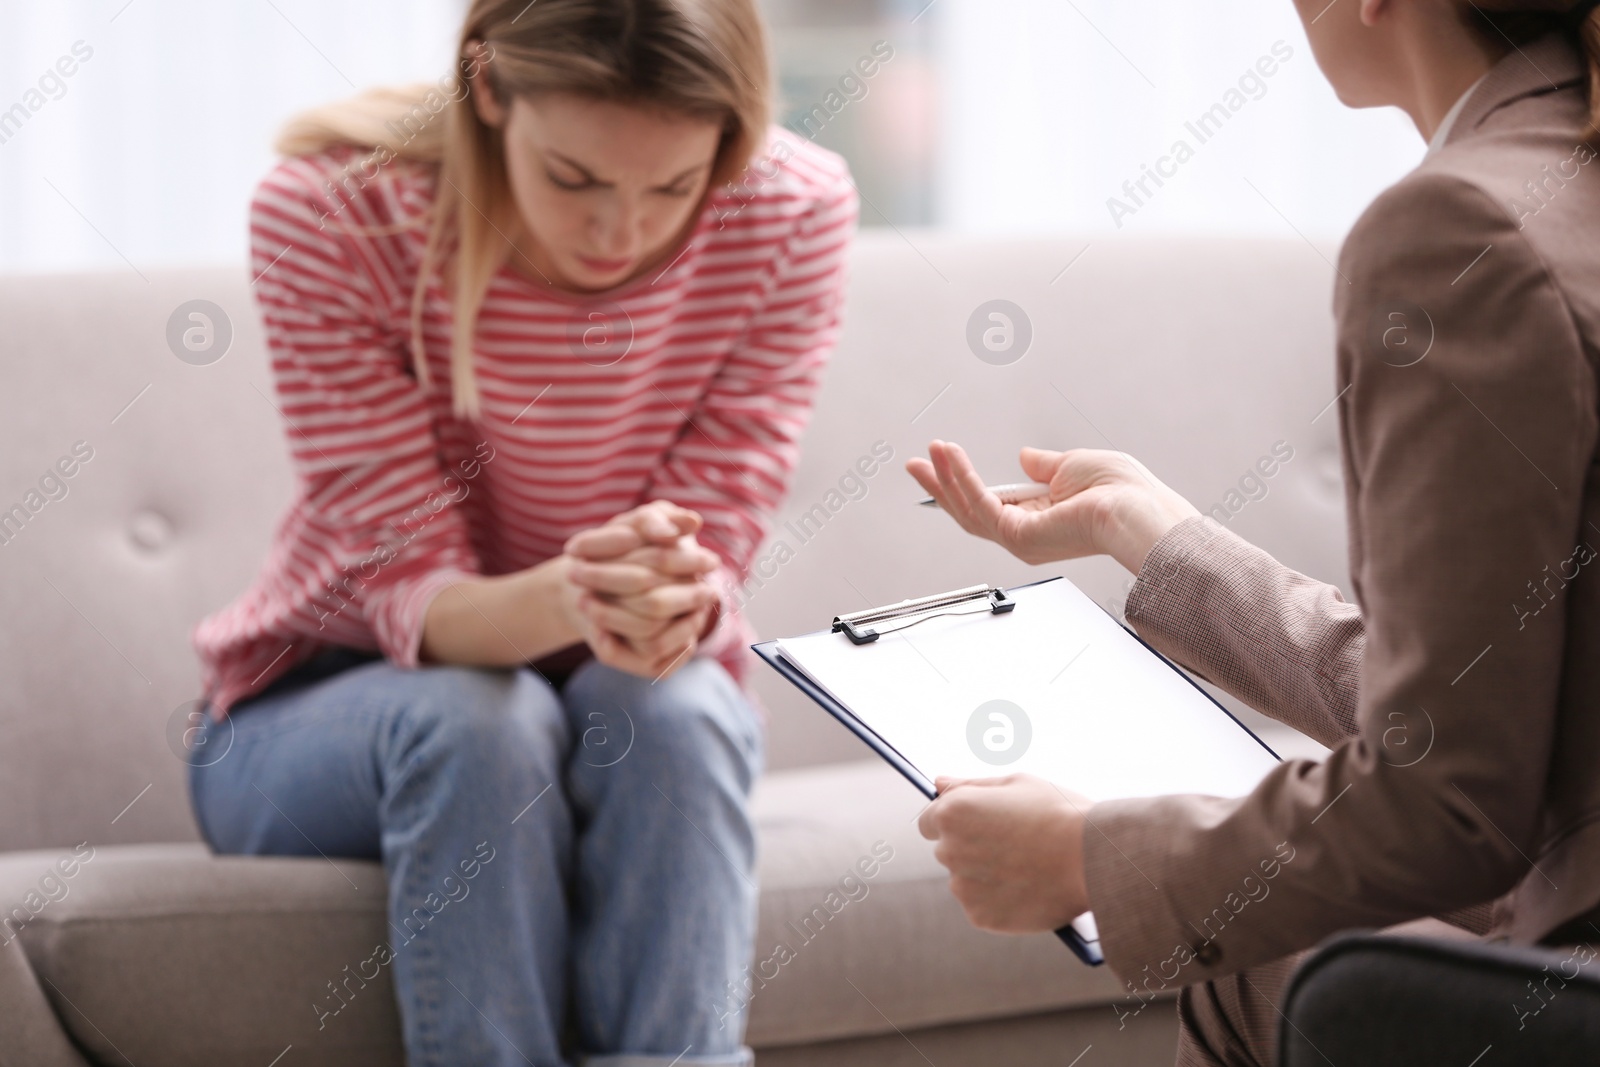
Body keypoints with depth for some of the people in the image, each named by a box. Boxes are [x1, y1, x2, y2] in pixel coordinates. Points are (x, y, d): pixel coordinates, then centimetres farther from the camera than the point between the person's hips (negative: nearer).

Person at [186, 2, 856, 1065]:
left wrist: (673, 602, -41)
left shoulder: (793, 213, -17)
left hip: (636, 711, 2)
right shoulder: (328, 214, -23)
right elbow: (410, 593, -22)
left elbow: (712, 554, -15)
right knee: (475, 718, -34)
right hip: (329, 701, -1)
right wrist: (563, 599, -46)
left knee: (672, 711, -32)